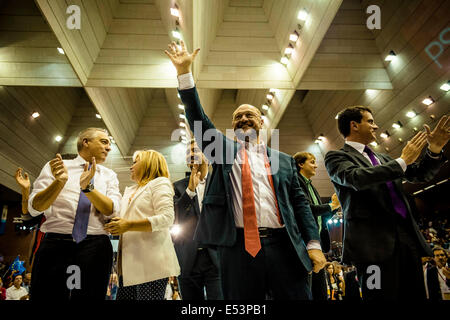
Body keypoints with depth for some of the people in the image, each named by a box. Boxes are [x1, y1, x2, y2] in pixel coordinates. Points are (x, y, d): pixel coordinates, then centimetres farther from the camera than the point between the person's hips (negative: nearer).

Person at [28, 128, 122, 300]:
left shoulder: (109, 175, 13)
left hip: (95, 247, 2)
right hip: (55, 245, -1)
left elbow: (112, 210, -3)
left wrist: (88, 187, -19)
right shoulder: (54, 166, 9)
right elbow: (34, 208, 0)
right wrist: (59, 181, -17)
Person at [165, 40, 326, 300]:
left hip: (283, 247, 1)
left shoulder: (284, 160, 15)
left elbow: (300, 203, 10)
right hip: (238, 247, 0)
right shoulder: (225, 150, 13)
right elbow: (198, 119, 3)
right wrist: (185, 72, -4)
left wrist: (313, 244, -1)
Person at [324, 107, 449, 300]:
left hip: (407, 238, 7)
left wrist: (434, 150, 6)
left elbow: (420, 175, 25)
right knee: (382, 296, -9)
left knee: (416, 295, 6)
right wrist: (402, 161, -7)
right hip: (374, 242, -7)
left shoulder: (382, 158, 24)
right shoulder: (336, 157, 2)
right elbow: (357, 178, -18)